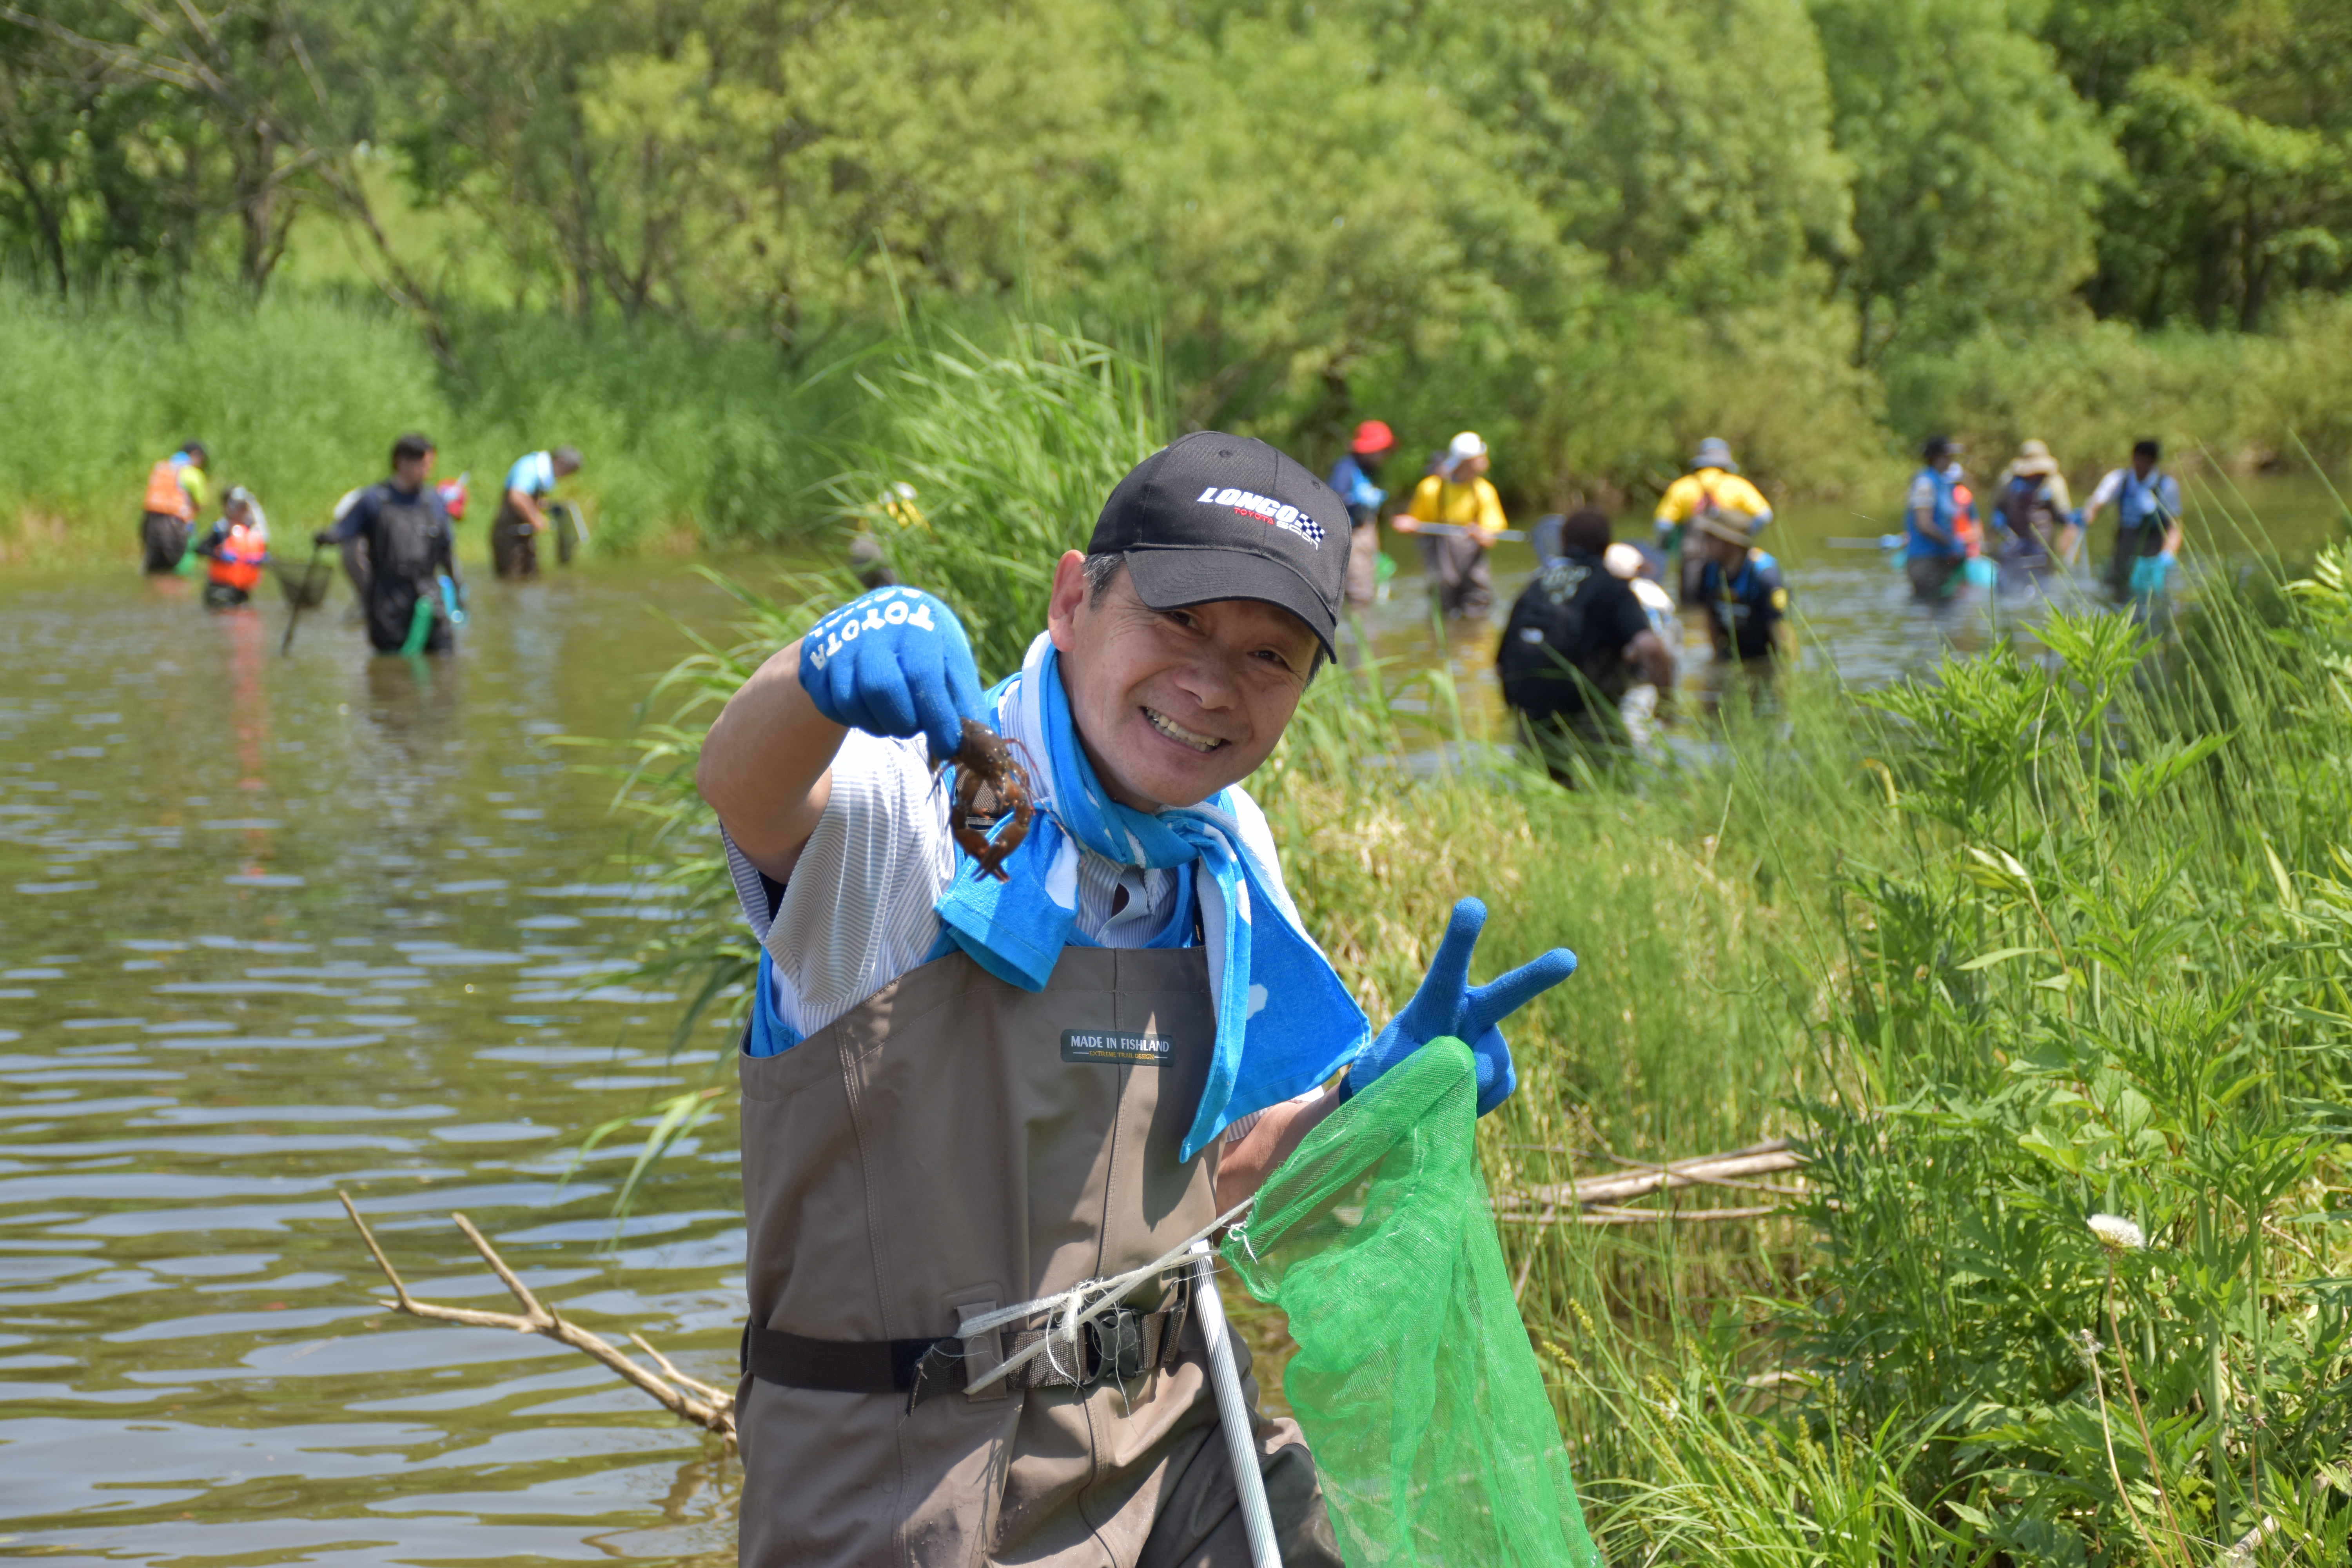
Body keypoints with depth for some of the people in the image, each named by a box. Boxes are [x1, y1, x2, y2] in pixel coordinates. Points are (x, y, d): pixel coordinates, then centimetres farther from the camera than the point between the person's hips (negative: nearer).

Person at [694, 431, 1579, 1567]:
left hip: (1165, 1444, 6)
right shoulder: (922, 805, -12)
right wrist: (835, 663, -57)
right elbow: (743, 789, -36)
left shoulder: (1225, 862, 8)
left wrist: (1379, 1090, -2)